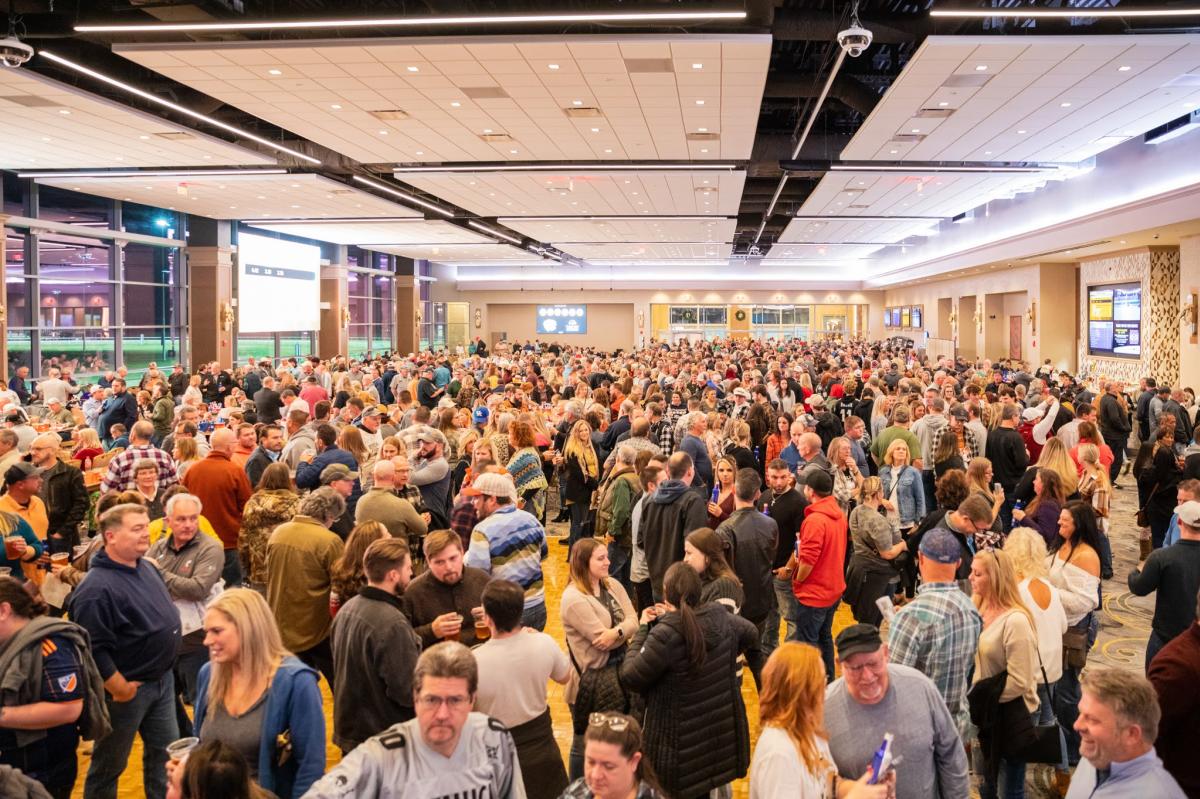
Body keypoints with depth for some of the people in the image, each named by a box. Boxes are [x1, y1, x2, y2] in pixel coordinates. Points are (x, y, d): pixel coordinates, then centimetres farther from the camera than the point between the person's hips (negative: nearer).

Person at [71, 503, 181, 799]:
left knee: (165, 752, 19)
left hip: (162, 680, 8)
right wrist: (120, 690, -19)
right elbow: (93, 650, -25)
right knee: (109, 765, 10)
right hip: (127, 688, -8)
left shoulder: (147, 567, 4)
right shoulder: (96, 588, -24)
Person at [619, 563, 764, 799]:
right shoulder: (720, 617, -5)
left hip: (682, 744, -6)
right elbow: (750, 633, 15)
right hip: (723, 732, 6)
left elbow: (630, 677, -18)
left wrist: (642, 628, -9)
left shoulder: (665, 633, -25)